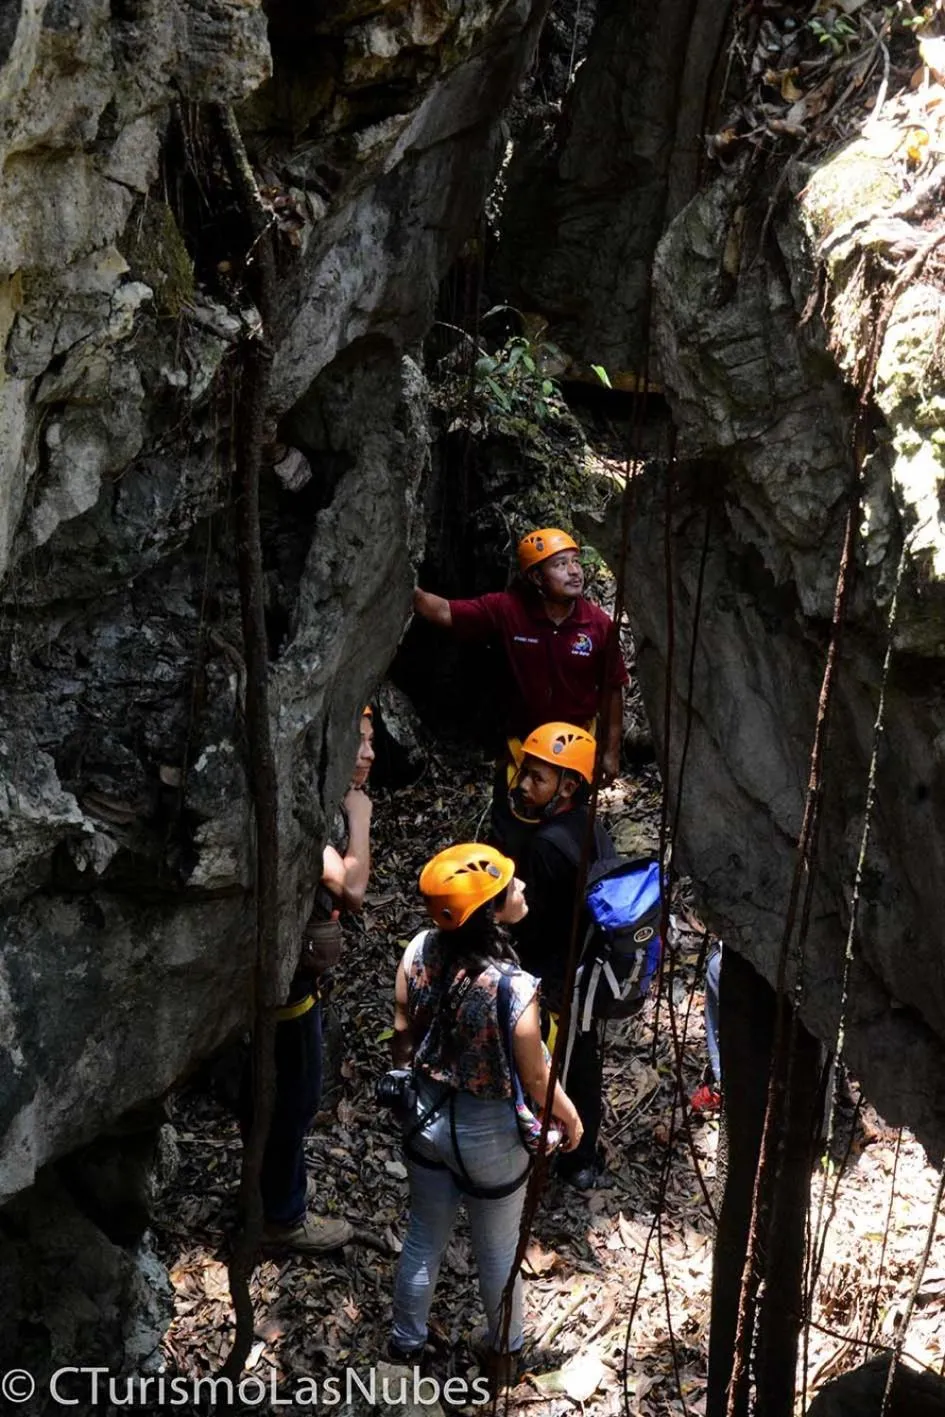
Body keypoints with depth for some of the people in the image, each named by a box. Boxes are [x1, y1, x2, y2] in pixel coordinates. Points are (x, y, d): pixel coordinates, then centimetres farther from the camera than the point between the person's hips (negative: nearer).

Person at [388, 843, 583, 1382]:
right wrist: (571, 1118, 1)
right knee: (498, 1253, 23)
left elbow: (402, 1034, -4)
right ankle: (504, 1352, 47)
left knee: (424, 1239, 27)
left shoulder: (419, 951, -19)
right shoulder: (514, 988, -34)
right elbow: (536, 1079, -19)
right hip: (491, 1137, -4)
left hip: (427, 1120, 4)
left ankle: (407, 1342, 48)